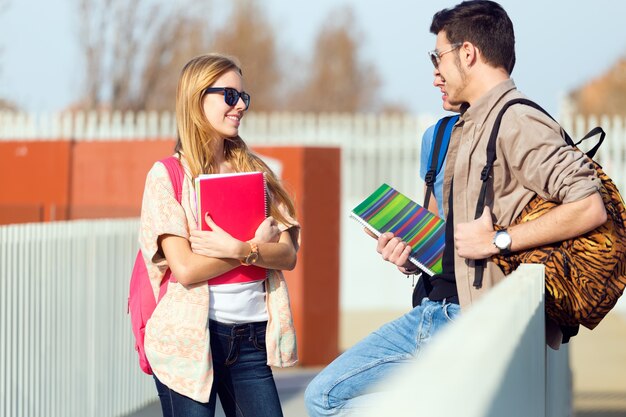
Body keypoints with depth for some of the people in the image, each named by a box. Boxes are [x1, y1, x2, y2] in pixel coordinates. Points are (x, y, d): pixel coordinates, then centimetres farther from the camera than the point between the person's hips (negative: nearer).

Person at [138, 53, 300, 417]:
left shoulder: (253, 170, 11)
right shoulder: (167, 175, -3)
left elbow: (287, 255, 1)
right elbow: (185, 269, -14)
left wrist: (238, 248, -17)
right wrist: (257, 245, -8)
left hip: (250, 338, 4)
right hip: (190, 339, -4)